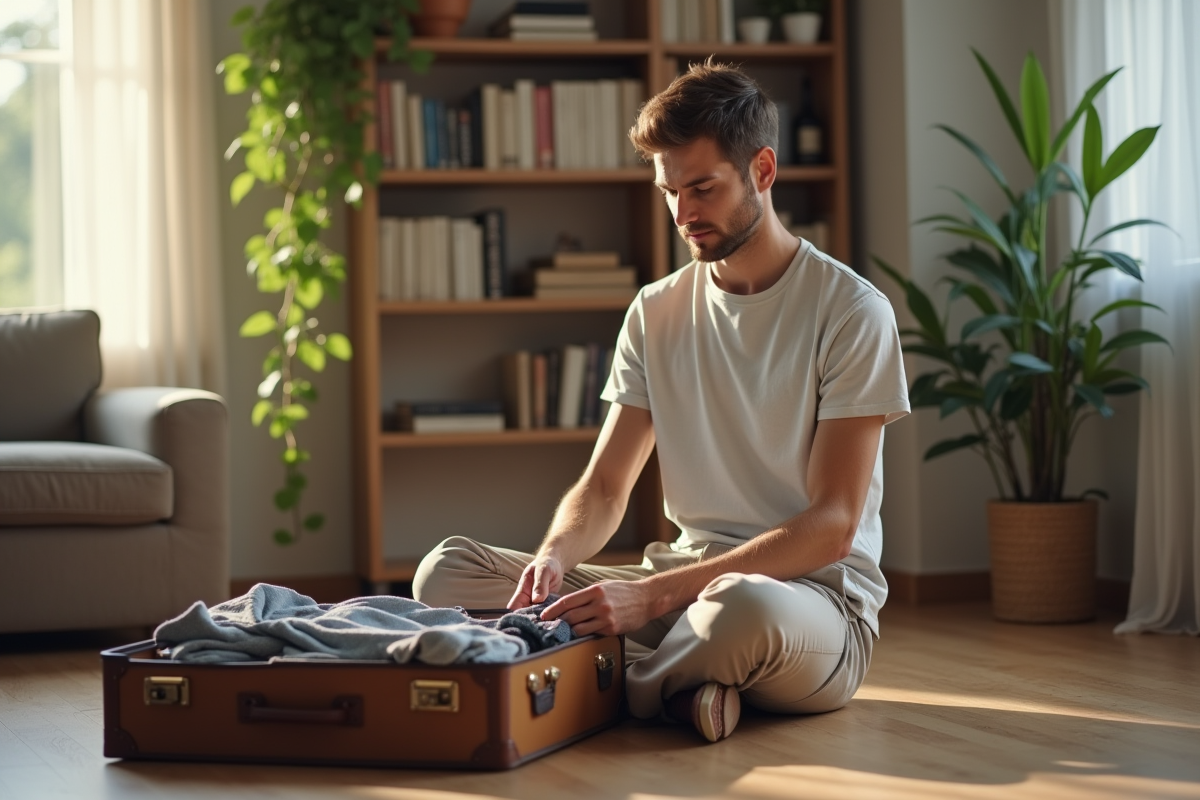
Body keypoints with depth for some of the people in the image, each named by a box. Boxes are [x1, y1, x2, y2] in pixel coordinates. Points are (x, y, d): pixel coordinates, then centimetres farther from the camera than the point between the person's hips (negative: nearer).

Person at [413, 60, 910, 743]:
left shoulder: (851, 310, -8)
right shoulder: (656, 313, 11)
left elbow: (832, 526, -15)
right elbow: (605, 486, 10)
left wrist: (654, 593, -25)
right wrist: (556, 556, -16)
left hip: (816, 592, -6)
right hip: (685, 582, 6)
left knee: (743, 606, -44)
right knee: (446, 570, -10)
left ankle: (617, 690, -13)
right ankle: (680, 684, -17)